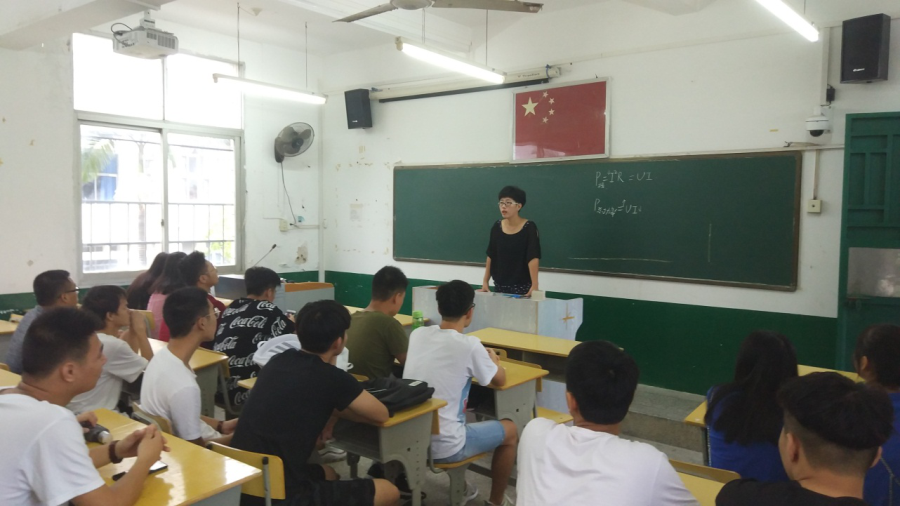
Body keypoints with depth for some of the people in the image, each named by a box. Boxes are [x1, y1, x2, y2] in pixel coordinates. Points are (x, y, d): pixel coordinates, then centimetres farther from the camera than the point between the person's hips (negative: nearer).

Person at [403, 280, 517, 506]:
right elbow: (500, 380, 2)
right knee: (510, 430, 17)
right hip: (442, 447, -6)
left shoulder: (417, 334, -1)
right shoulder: (470, 345, -16)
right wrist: (493, 360, 22)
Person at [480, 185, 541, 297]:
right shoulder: (497, 227, 3)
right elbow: (491, 256, 8)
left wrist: (534, 286, -28)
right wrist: (485, 282, 4)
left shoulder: (529, 228, -11)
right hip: (500, 285, 4)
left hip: (522, 287, -4)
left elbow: (533, 258, -20)